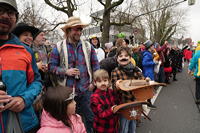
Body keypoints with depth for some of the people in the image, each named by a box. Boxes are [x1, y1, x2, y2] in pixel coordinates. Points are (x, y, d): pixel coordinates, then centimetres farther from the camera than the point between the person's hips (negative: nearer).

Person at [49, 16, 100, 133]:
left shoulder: (88, 46, 3)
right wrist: (65, 71, -15)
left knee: (90, 117, 16)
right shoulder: (59, 47, -2)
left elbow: (96, 65, 6)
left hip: (86, 89, 2)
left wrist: (94, 82, -1)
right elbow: (52, 66, 0)